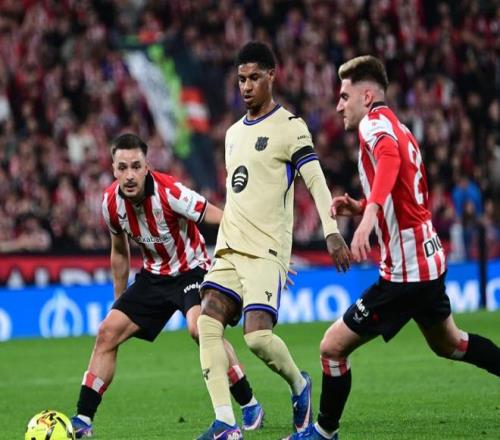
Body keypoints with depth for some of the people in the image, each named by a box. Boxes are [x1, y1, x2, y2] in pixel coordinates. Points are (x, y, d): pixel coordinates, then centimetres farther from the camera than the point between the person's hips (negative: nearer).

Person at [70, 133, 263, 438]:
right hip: (154, 275, 6)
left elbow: (224, 221, -25)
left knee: (199, 328, -31)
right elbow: (120, 252, 10)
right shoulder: (111, 202, -9)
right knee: (108, 333, -3)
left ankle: (250, 406, -18)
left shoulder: (169, 192, -27)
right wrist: (119, 301, 16)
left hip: (192, 269, -6)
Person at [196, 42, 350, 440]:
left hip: (266, 250, -7)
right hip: (230, 247, 7)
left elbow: (316, 181, -12)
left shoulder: (289, 127, -3)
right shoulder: (234, 133, 20)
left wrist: (331, 231, -24)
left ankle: (300, 386, 12)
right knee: (208, 321, -12)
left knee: (257, 335, -19)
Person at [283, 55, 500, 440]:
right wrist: (358, 207, 12)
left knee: (333, 347, -3)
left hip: (404, 272, -10)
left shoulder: (375, 123, -13)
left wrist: (368, 217, -52)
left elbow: (389, 157, -38)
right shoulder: (400, 131, 15)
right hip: (429, 260, 10)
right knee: (449, 343, 31)